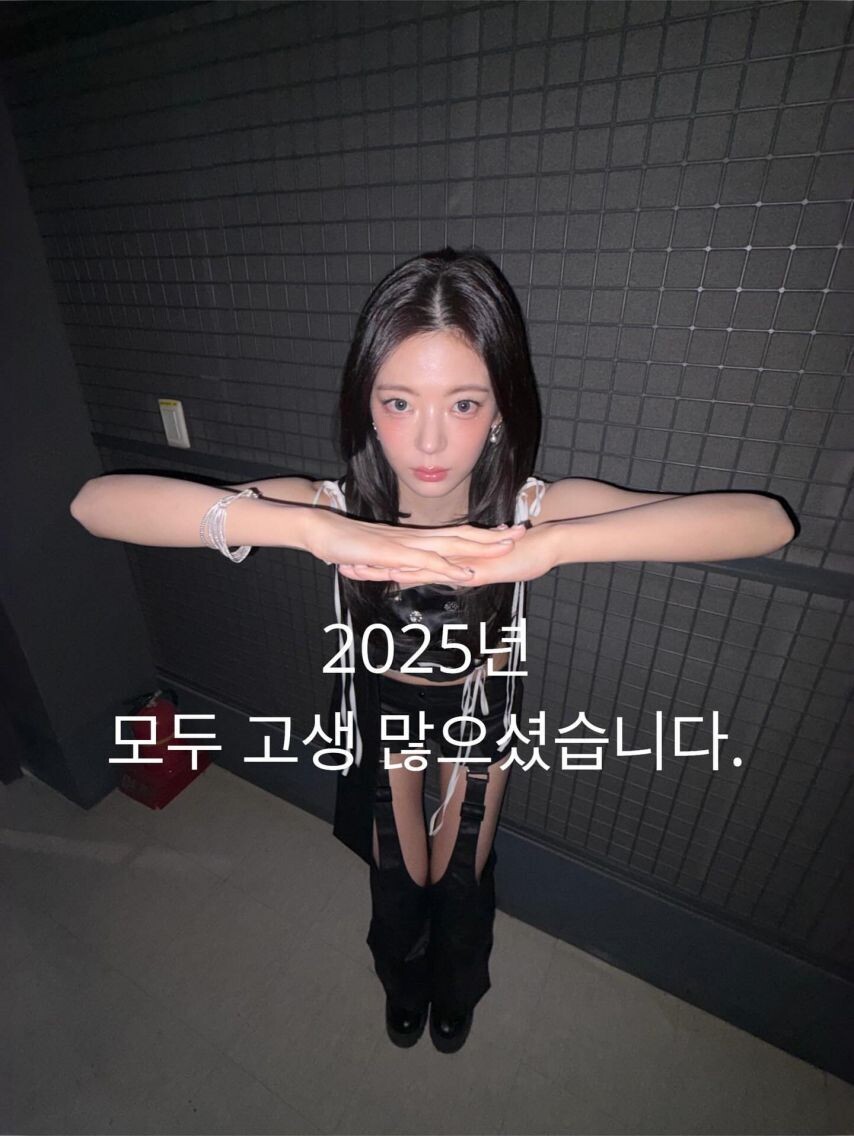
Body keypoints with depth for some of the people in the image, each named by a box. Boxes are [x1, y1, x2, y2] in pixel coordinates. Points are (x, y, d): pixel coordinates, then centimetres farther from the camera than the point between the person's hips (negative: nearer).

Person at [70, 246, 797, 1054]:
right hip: (380, 706, 1)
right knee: (398, 875, 27)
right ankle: (403, 985, 68)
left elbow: (769, 523, -41)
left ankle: (456, 988, 68)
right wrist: (314, 530, -56)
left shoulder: (532, 508, -33)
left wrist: (550, 545, -55)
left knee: (462, 873, 27)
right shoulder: (336, 507, -33)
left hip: (482, 706, 0)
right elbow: (96, 503, -41)